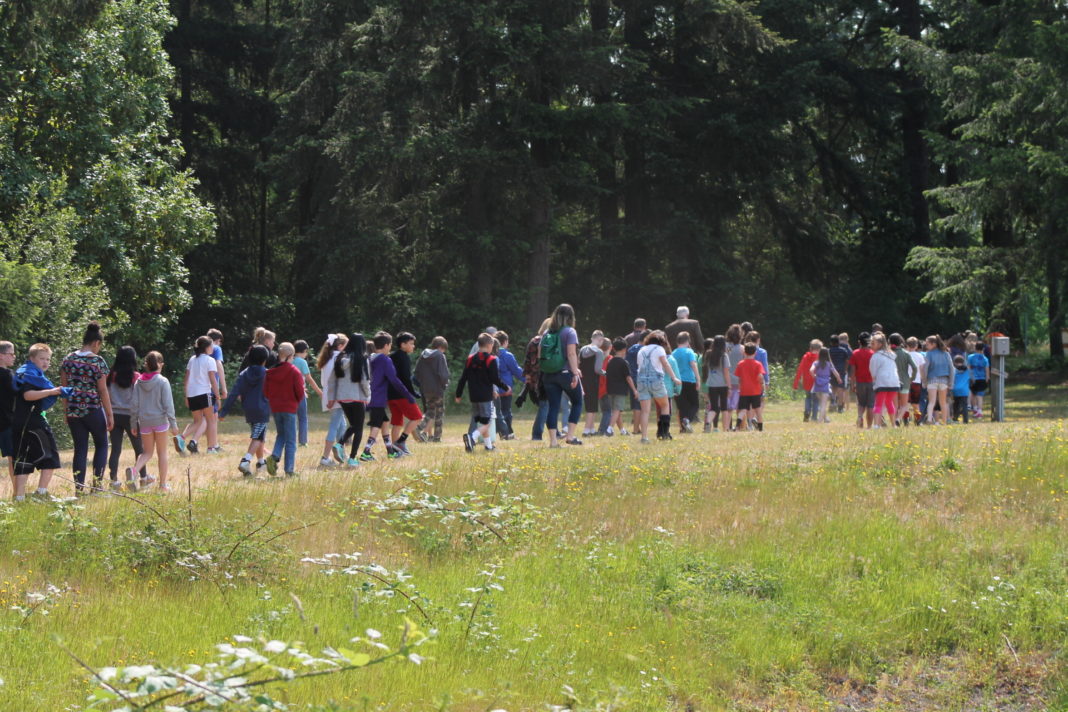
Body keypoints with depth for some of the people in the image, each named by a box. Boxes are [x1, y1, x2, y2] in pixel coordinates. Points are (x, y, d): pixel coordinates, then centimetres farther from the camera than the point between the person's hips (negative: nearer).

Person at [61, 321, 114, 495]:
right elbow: (103, 390, -8)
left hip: (73, 410, 4)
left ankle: (79, 487, 6)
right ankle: (97, 483, 4)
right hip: (93, 410, -4)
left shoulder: (69, 359, 5)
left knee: (80, 448, 9)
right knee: (101, 445, 13)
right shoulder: (98, 361, -9)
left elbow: (63, 387, 8)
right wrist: (110, 414, -3)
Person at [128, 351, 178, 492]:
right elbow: (168, 404, -11)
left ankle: (134, 470, -16)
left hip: (144, 421, 3)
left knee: (147, 452, 13)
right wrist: (173, 424, -7)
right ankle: (163, 485, 12)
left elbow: (135, 404, 3)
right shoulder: (163, 381, -9)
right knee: (162, 453, 9)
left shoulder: (139, 381, 1)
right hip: (160, 420, -3)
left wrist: (134, 423, 11)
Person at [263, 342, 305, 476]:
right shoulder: (294, 372, -12)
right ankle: (289, 469, 3)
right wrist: (296, 402, 9)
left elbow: (266, 392, 4)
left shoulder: (270, 372, 0)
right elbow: (300, 393, -11)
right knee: (290, 440, 4)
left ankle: (274, 456, -4)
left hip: (275, 408, 4)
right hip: (289, 409, -4)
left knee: (281, 434, 22)